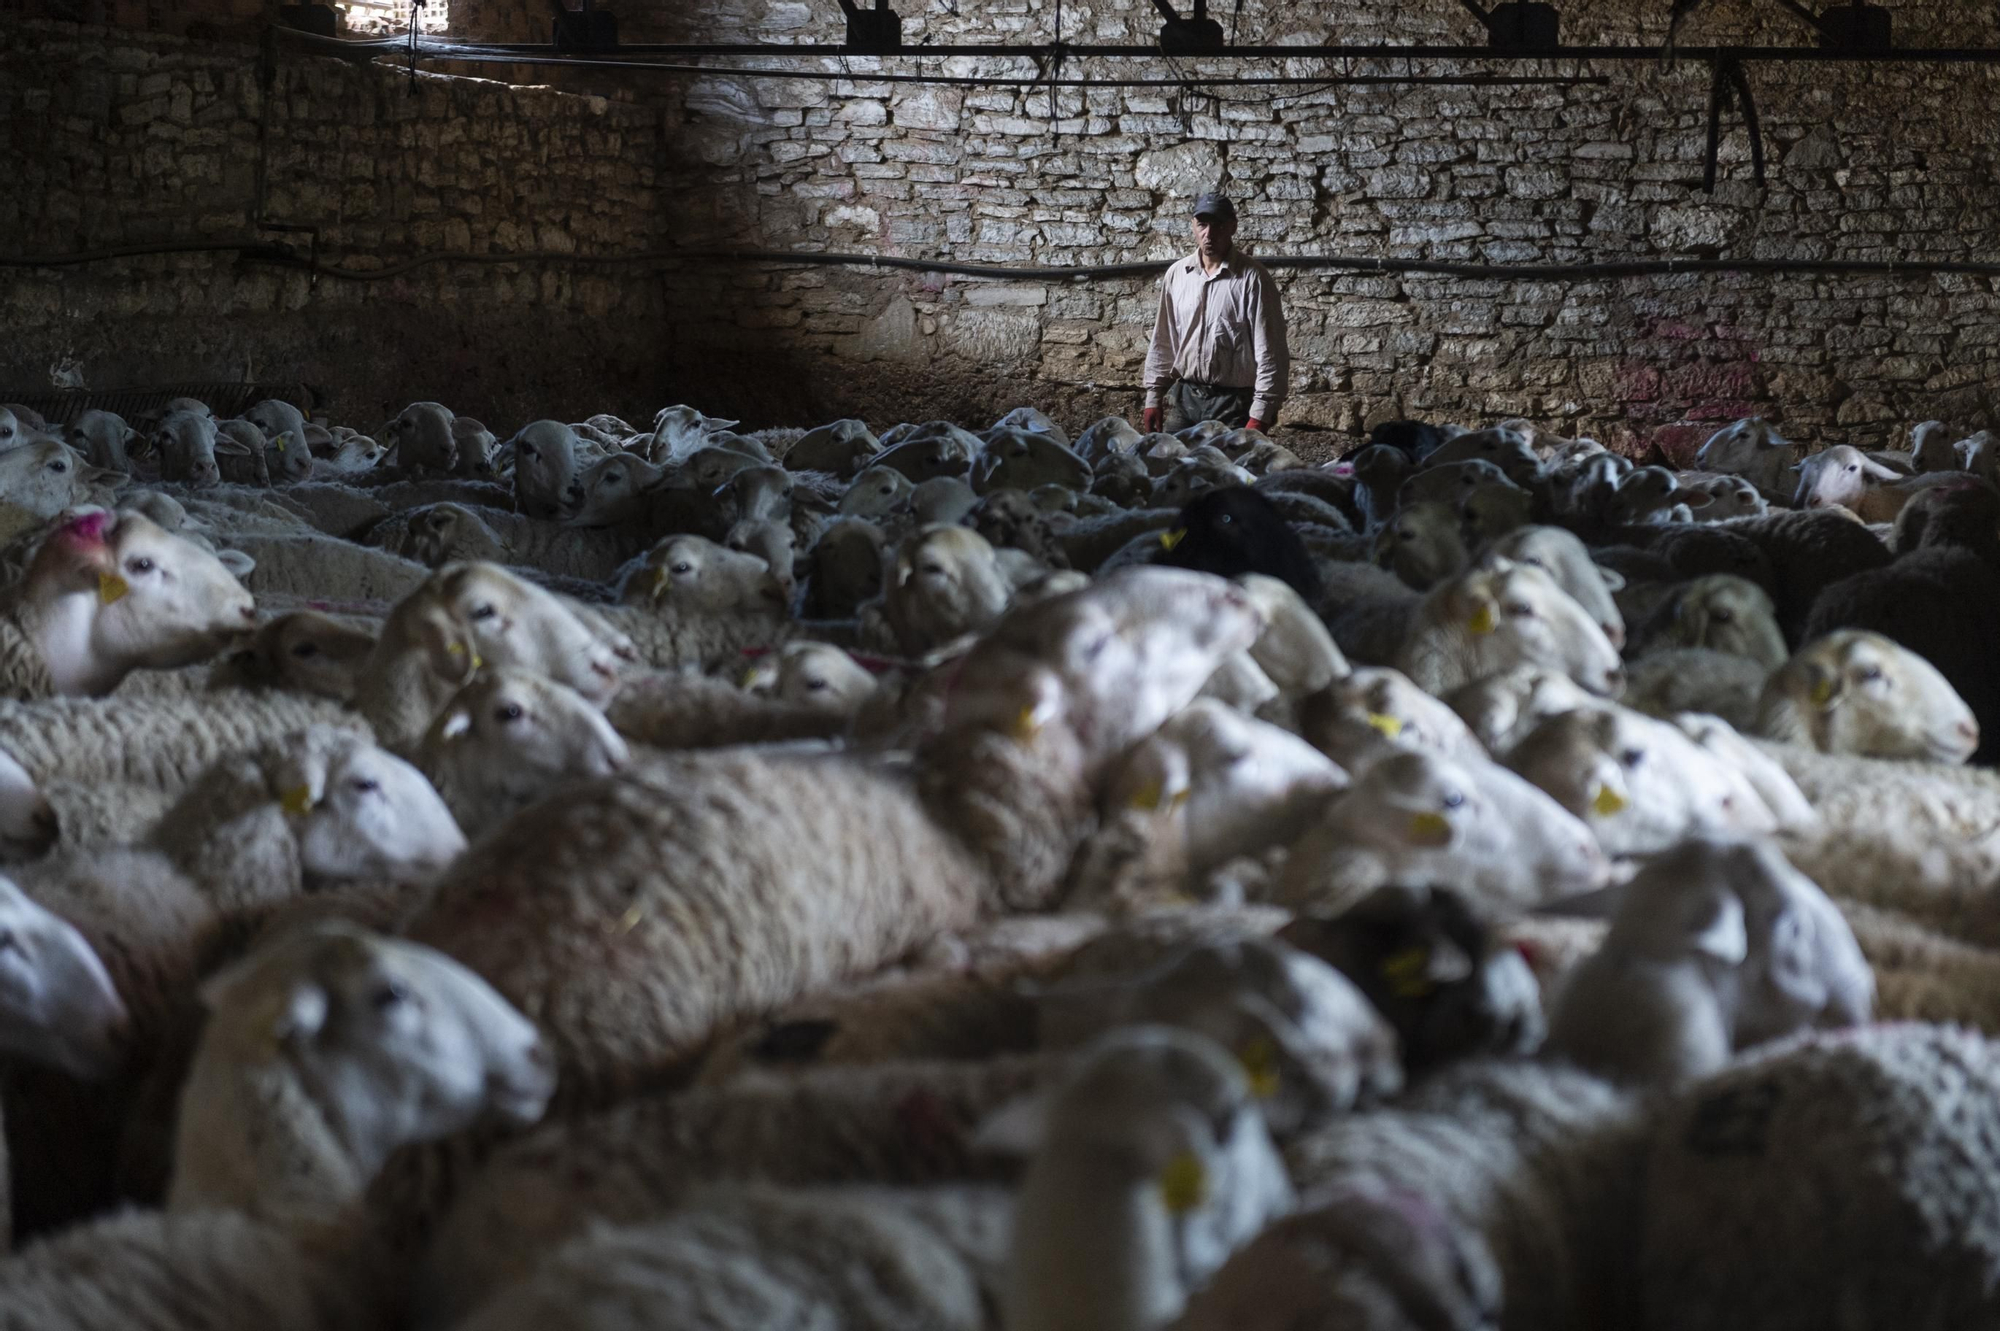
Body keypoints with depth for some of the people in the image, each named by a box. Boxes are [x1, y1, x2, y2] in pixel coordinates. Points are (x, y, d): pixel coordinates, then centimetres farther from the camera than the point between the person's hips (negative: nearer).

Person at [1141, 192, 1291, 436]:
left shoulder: (1252, 278, -8)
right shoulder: (1176, 274, 8)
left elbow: (1269, 351, -10)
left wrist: (1260, 416, -14)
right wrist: (1153, 397, 11)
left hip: (1234, 404, -5)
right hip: (1183, 398, 5)